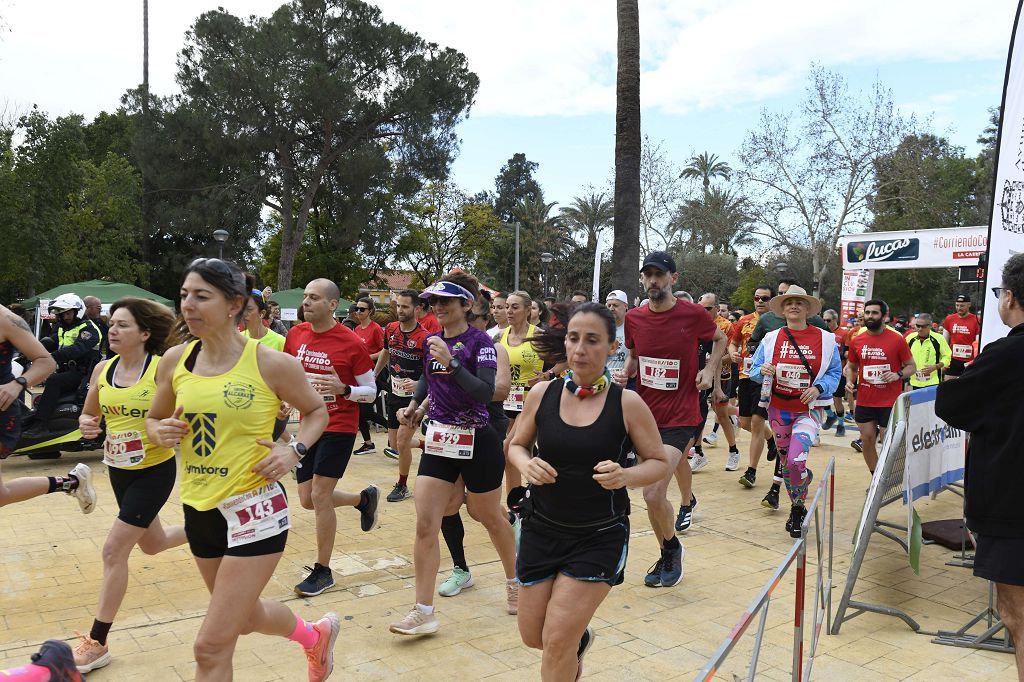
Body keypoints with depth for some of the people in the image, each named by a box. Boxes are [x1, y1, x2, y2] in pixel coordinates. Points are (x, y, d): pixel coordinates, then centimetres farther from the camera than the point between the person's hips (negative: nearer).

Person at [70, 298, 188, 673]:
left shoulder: (162, 368, -18)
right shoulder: (102, 370, -2)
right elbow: (89, 414, 12)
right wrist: (87, 425, -10)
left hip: (154, 471, -7)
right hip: (119, 470, 7)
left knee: (114, 551, -7)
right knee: (152, 544, 21)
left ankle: (97, 643, 7)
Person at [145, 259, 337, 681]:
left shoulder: (271, 364, -13)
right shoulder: (174, 360, 0)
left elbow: (317, 412, 2)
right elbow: (154, 419, 15)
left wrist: (295, 450, -15)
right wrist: (160, 432, -7)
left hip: (254, 508, -6)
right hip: (198, 509, 6)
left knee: (211, 647, -5)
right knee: (246, 617, 26)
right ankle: (316, 635, 55)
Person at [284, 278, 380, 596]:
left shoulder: (351, 343, -14)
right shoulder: (295, 335, 0)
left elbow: (371, 391, -8)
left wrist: (343, 389, -25)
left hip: (338, 428, -6)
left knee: (319, 496, -6)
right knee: (307, 499, 9)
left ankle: (323, 571, 12)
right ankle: (364, 498, 37)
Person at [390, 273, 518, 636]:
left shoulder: (480, 341, -12)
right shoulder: (430, 341, 5)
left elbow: (486, 392, -23)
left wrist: (452, 362, -31)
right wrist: (414, 405, 10)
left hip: (477, 442, -5)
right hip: (439, 440, 5)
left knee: (489, 517, 13)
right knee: (425, 525, -4)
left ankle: (514, 581, 39)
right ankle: (424, 612, 4)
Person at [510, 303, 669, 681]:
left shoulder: (627, 403, -12)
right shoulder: (542, 393, -5)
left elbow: (659, 463, -3)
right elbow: (517, 445, 8)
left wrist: (625, 476, -24)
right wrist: (526, 464, -15)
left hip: (600, 536, -3)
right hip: (542, 529, 3)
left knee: (557, 640, -5)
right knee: (532, 635, 13)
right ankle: (580, 638, 46)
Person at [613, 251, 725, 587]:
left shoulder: (693, 314, -9)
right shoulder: (634, 318, 0)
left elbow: (720, 339, 11)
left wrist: (710, 369, -3)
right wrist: (625, 372, -3)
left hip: (680, 417, -4)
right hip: (645, 415, 5)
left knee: (653, 494, -14)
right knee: (654, 494, 13)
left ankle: (672, 547, 16)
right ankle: (667, 556, 34)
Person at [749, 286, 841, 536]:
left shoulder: (825, 339, -1)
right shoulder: (771, 339, 3)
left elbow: (834, 372, 3)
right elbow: (754, 370, 5)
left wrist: (818, 388, -16)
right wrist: (762, 370, -18)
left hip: (809, 409, -3)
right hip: (779, 409, 3)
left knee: (796, 461, -20)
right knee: (785, 462, 13)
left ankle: (798, 510, 5)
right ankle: (798, 509, 37)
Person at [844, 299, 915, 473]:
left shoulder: (897, 340, -5)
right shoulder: (857, 341, 4)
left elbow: (911, 366, 2)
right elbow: (851, 367, 17)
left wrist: (898, 375, -17)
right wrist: (850, 381, -3)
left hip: (890, 402, -3)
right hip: (864, 401, 4)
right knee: (867, 441, 8)